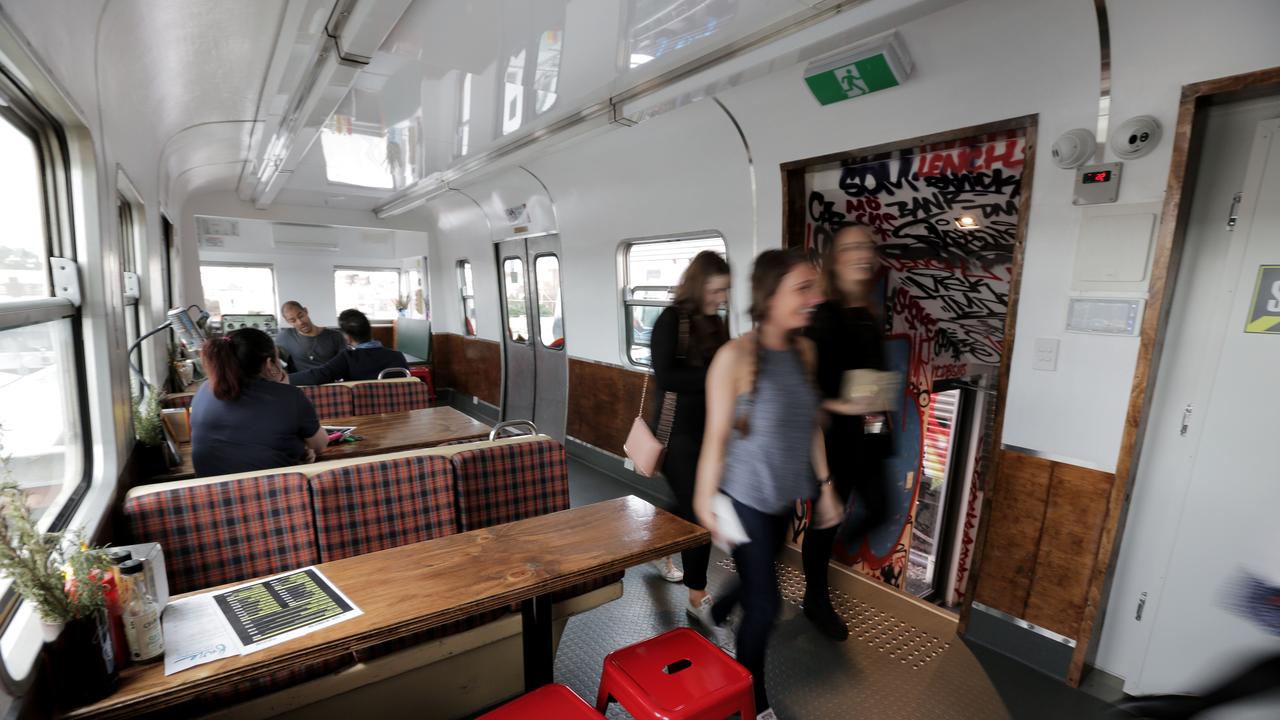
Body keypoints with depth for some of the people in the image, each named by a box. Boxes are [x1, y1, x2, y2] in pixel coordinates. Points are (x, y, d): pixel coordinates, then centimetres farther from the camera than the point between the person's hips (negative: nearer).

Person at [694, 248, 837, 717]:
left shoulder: (805, 350, -3)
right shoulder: (736, 356, -22)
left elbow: (811, 424, 7)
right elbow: (717, 436, -17)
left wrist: (824, 482, 12)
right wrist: (706, 502, -11)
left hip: (784, 495, 6)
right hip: (744, 496, -6)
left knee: (758, 580, 25)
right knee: (765, 603, 5)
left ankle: (719, 614, 58)